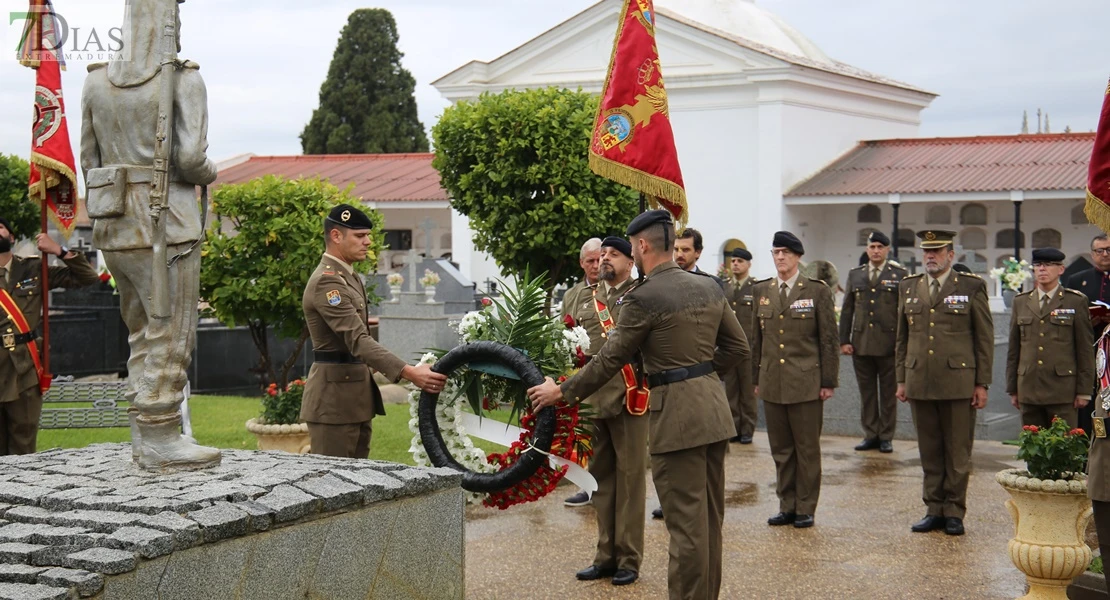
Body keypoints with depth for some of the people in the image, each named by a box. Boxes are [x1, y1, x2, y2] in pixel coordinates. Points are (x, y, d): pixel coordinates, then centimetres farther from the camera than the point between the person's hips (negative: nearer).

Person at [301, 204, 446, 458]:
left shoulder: (348, 276, 15)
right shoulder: (327, 281, -18)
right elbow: (358, 340, -28)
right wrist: (409, 373, -36)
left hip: (355, 395, 10)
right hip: (334, 397, -10)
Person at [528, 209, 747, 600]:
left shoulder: (643, 298, -13)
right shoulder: (708, 287, 9)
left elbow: (609, 360, -8)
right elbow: (737, 345, 15)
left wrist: (561, 392, 3)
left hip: (677, 414, -8)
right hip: (714, 409, 8)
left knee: (686, 521, -2)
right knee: (710, 517, 14)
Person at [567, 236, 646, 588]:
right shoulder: (587, 299, 16)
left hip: (628, 399, -5)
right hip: (592, 399, 5)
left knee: (629, 478, 1)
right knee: (600, 478, 10)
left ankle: (629, 559, 8)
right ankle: (606, 555, 19)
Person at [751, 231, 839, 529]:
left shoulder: (817, 291, -1)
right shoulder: (761, 291, 10)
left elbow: (828, 339, -1)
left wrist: (829, 381, -4)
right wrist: (756, 378, 12)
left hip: (806, 384, -3)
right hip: (772, 384, 4)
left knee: (807, 448, 2)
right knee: (780, 449, 8)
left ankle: (805, 508, 11)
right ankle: (787, 506, 18)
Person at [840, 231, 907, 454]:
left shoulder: (900, 275, 2)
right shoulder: (855, 275, 11)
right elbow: (847, 310, 11)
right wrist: (844, 340, 4)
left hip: (889, 345, -3)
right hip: (860, 344, 3)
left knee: (888, 393, 4)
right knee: (866, 392, 7)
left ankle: (886, 437, 12)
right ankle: (870, 435, 15)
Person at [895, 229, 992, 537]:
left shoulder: (972, 287, 0)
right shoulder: (908, 288, 11)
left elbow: (985, 339, 1)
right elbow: (902, 338, 15)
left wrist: (982, 384, -3)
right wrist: (901, 379, 10)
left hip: (958, 383, -3)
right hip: (920, 383, 3)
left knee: (958, 452, 2)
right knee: (929, 452, 9)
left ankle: (954, 512, 11)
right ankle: (934, 510, 17)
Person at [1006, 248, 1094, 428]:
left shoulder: (1076, 302, 4)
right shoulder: (1020, 302, 13)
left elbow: (1086, 349, 2)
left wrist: (1084, 391, -3)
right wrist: (1012, 389, 10)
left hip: (1063, 391, -3)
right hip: (1029, 390, 3)